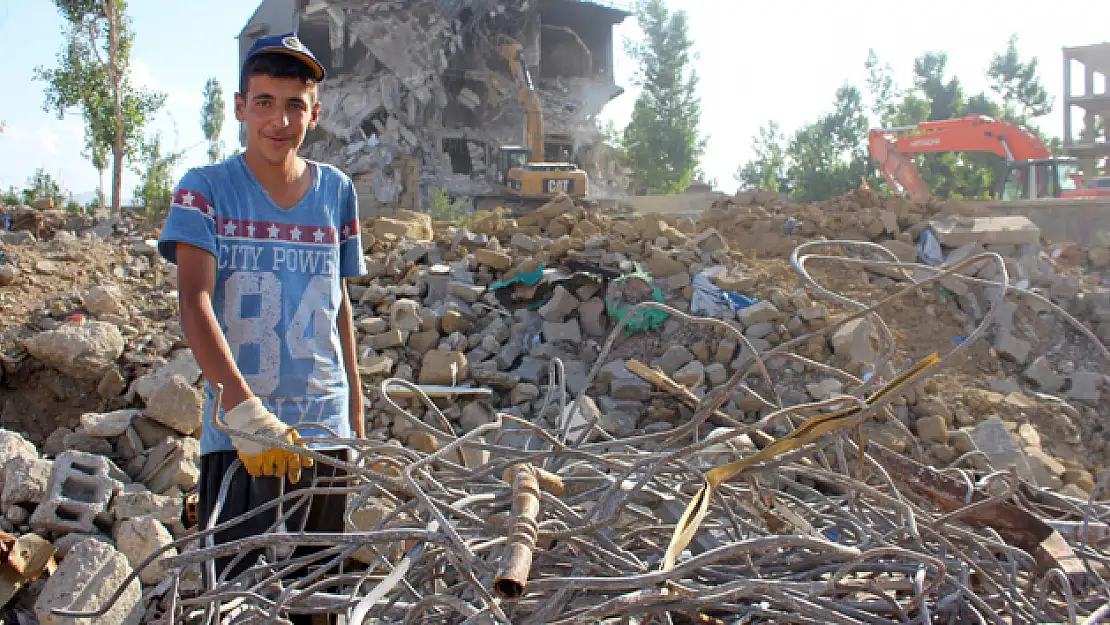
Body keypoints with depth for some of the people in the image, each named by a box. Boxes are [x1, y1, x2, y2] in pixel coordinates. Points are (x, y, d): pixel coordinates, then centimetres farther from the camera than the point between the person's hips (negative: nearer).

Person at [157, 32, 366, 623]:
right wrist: (245, 410, -27)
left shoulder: (336, 190, 8)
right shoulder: (206, 188, -2)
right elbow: (194, 303, -14)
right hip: (238, 433, -3)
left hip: (325, 427, 3)